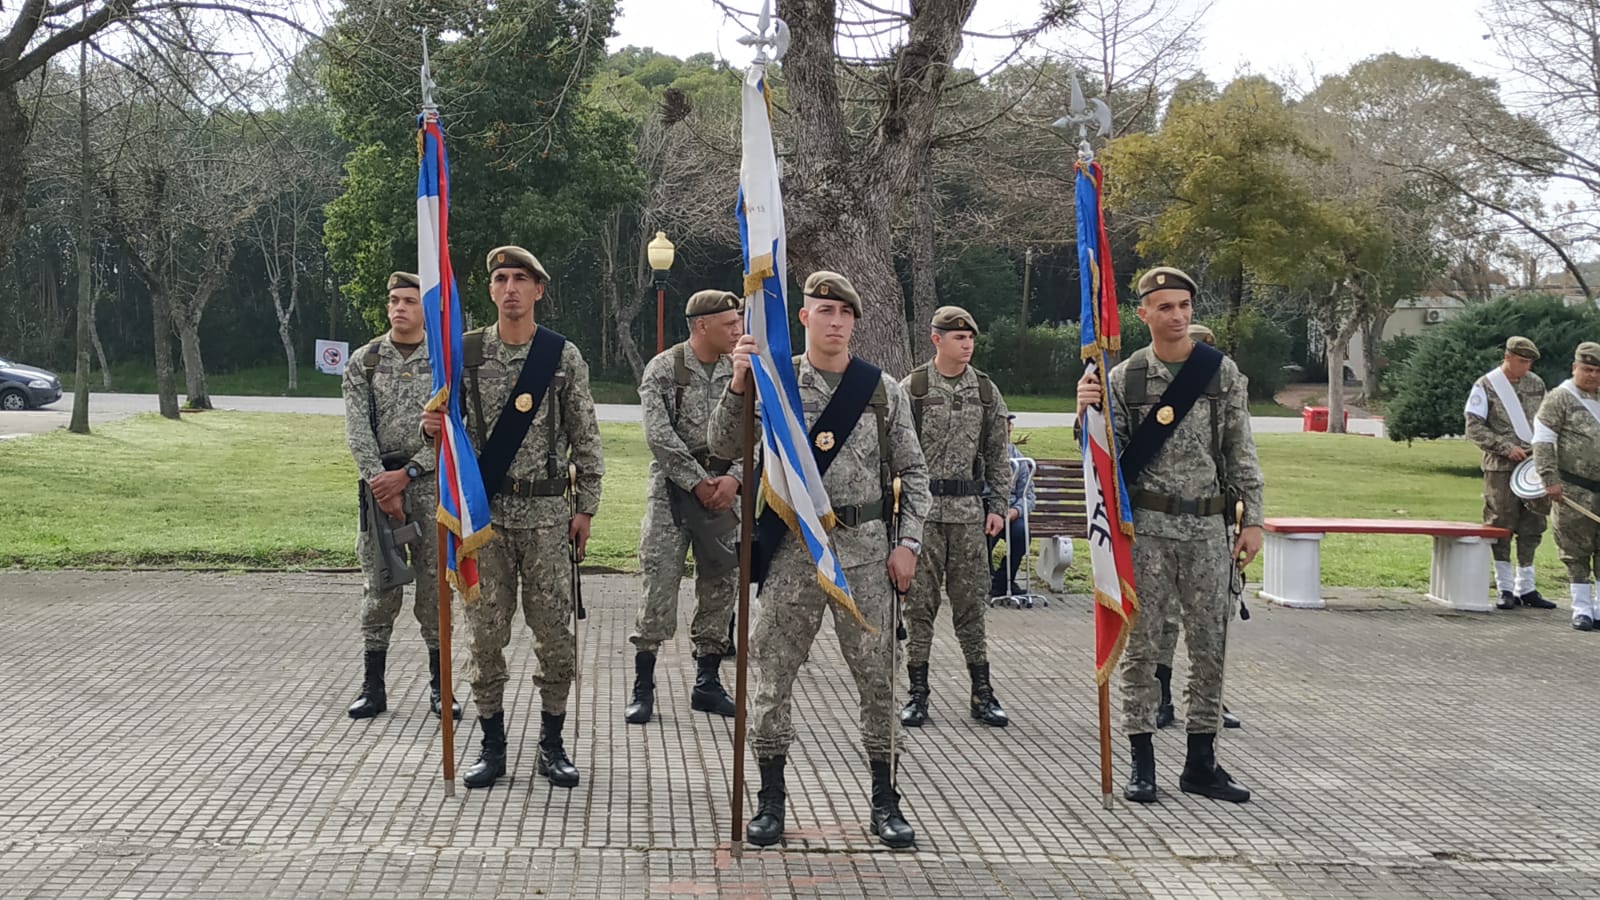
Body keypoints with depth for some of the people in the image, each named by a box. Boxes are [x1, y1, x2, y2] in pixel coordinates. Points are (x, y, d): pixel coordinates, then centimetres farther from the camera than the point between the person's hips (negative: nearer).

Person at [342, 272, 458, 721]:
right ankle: (373, 686, 10)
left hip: (431, 481, -1)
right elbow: (357, 430, -2)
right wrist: (380, 483, -13)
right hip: (380, 482, 1)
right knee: (378, 584, 3)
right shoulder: (363, 361, 5)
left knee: (434, 582, 4)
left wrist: (407, 474, -13)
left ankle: (438, 684, 13)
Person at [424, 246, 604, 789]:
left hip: (547, 510, -1)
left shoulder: (563, 356, 1)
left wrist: (586, 506, 0)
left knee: (554, 630, 1)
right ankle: (492, 746, 16)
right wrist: (432, 428, -12)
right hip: (484, 509, 1)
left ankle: (551, 744, 15)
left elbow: (585, 438, 3)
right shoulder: (465, 353, 5)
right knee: (485, 631, 4)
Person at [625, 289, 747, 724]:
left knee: (720, 587, 7)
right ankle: (642, 689, 0)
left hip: (724, 490, 4)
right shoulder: (663, 369, -5)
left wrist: (734, 478, -11)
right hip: (671, 488, -4)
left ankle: (707, 684, 18)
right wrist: (697, 482, -14)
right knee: (659, 583, -8)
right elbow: (660, 436, -12)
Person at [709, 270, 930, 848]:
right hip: (792, 548, 0)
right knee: (772, 673, 2)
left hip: (865, 546, 0)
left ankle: (884, 802, 16)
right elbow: (725, 448, -5)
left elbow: (911, 471, 8)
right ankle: (770, 802, 14)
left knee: (877, 675, 3)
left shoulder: (883, 390, 5)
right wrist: (738, 385, -19)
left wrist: (908, 543, 0)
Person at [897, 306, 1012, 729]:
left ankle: (981, 694, 13)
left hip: (969, 511, 2)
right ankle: (917, 693, 10)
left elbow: (997, 455, 11)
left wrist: (997, 506, 4)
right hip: (921, 508, -2)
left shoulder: (986, 391, 8)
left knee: (971, 602, 6)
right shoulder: (911, 388, -1)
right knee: (919, 602, 2)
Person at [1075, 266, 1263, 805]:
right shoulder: (1124, 378, 2)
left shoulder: (1222, 372, 4)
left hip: (1207, 527, 1)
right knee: (1141, 646, 1)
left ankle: (1201, 762, 17)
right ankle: (1142, 763, 9)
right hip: (1146, 527, -1)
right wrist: (1088, 413, -16)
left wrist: (1252, 520, 1)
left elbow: (1242, 453, 6)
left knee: (1210, 646, 6)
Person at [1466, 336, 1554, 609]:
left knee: (1532, 526, 5)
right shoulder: (1485, 386, -4)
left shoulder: (1536, 384, 11)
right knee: (1501, 527, -3)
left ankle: (1525, 588, 13)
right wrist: (1506, 448, -14)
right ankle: (1506, 589, 6)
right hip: (1500, 467, -5)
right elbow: (1474, 428, -6)